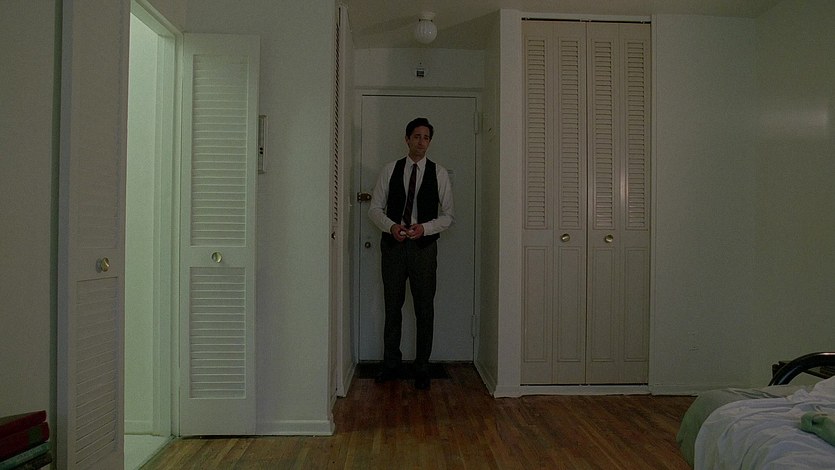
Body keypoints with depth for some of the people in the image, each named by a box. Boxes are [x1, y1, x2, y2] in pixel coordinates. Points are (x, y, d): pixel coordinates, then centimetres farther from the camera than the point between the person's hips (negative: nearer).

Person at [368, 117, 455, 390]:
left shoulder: (439, 173, 3)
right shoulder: (390, 170, 6)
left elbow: (448, 215, 3)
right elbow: (375, 208, 6)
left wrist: (425, 227, -14)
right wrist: (391, 226, -13)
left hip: (424, 246, -1)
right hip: (393, 244, 1)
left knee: (425, 309, 3)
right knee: (392, 307, 9)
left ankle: (422, 368, 16)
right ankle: (391, 365, 22)